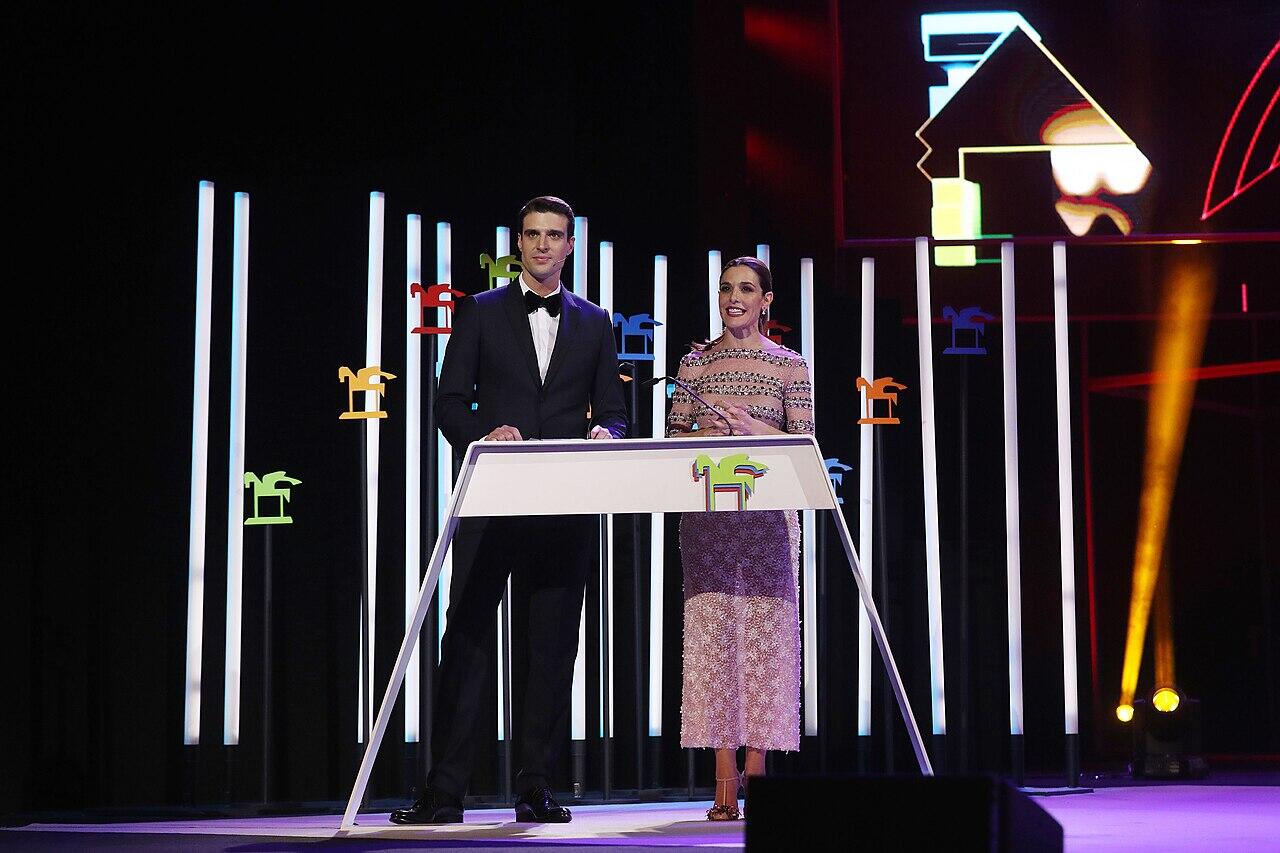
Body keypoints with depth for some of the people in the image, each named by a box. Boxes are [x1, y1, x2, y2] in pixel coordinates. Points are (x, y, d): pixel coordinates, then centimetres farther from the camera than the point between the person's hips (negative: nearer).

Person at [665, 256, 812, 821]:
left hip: (767, 508, -1)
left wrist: (752, 428, -12)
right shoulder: (695, 363, 11)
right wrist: (704, 436, -9)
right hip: (706, 511, 1)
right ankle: (725, 786, -4)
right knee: (712, 633, -5)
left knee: (764, 637, -4)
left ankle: (755, 774, 7)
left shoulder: (789, 365, 7)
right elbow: (674, 436, 12)